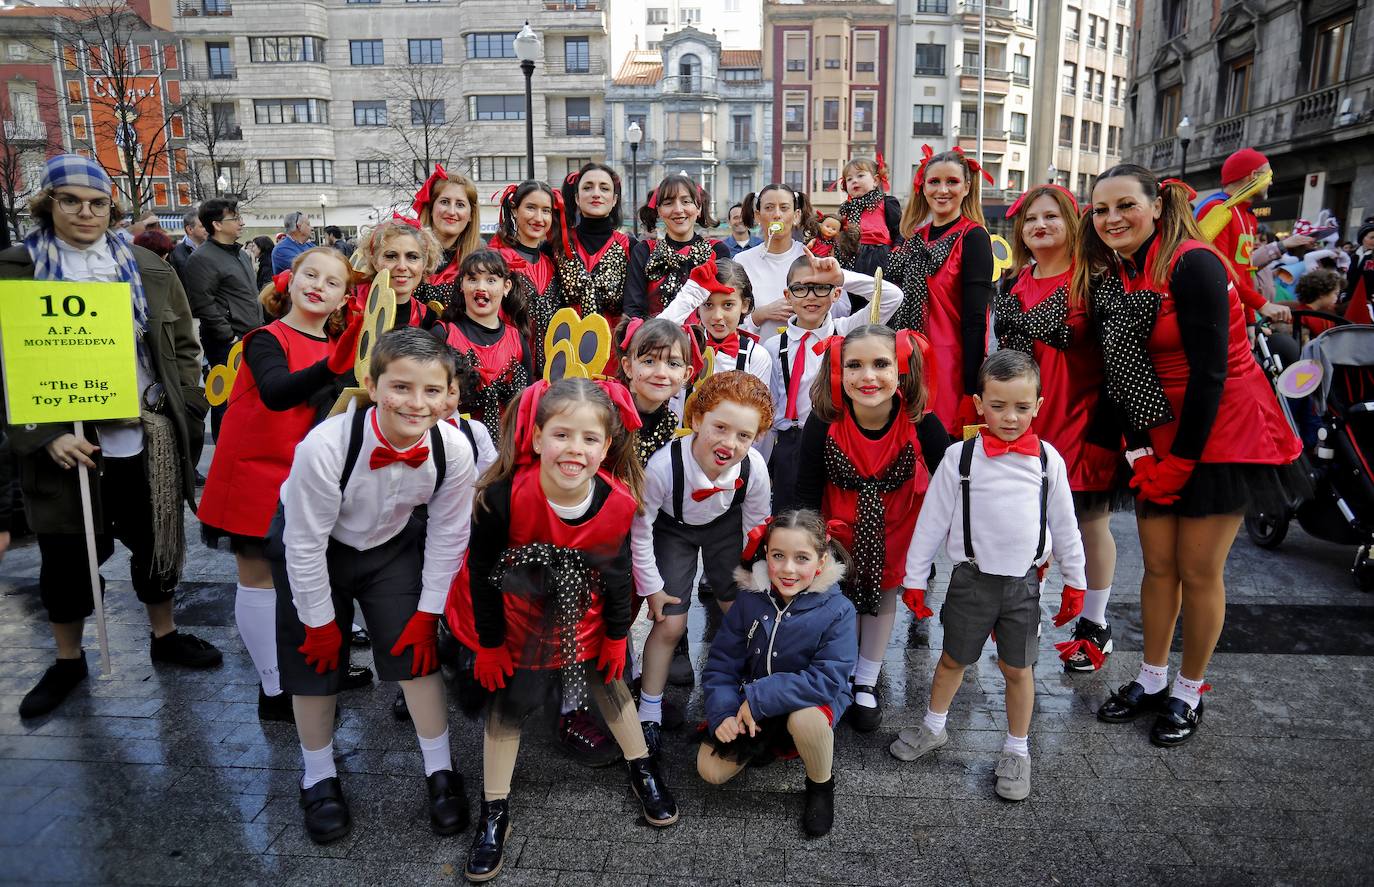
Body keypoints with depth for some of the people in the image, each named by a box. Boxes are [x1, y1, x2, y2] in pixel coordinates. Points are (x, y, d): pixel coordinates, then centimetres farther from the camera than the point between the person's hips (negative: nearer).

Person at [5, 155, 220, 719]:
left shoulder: (148, 269, 6)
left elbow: (183, 349, 9)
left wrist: (186, 418, 0)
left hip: (148, 441, 2)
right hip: (66, 446, -2)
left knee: (157, 543, 15)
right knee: (66, 557, 13)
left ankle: (164, 636, 37)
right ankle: (68, 660, 33)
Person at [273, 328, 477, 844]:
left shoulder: (454, 449, -28)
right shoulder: (325, 447, -37)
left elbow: (447, 536, -12)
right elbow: (305, 545, -24)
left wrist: (428, 611, -7)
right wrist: (320, 621, -13)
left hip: (392, 544, 2)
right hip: (310, 545, -1)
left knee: (418, 652, -1)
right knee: (315, 660, 6)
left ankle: (440, 773, 21)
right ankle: (319, 780, 31)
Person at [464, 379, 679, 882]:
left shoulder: (619, 503, -25)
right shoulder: (503, 497, -33)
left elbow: (616, 573, -6)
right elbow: (482, 574, -18)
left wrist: (617, 635, 3)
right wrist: (489, 644, -9)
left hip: (587, 622, 2)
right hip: (519, 625, -2)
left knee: (611, 685, 18)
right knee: (507, 705, 9)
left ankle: (642, 770, 42)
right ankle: (494, 814, 27)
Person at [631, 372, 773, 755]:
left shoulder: (755, 468, -31)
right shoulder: (663, 465, -40)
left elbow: (756, 527, -8)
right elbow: (640, 529, -22)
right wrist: (651, 586, -12)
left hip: (725, 525, 3)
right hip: (673, 529, -2)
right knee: (670, 624, -3)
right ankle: (649, 711, 19)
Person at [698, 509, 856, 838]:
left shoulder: (837, 610, -22)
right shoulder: (750, 601, -12)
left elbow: (828, 679, -29)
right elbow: (721, 663, -6)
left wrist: (758, 697, -31)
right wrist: (723, 713, -23)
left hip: (813, 702, -4)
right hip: (750, 708, 4)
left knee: (804, 718, -38)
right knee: (711, 770, -7)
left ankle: (822, 785, -5)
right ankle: (765, 743, 23)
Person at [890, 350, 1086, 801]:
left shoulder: (1048, 459, -3)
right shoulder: (960, 456, -9)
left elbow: (1064, 524, 7)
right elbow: (933, 519, -4)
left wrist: (1075, 580, 11)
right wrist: (915, 578, -1)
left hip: (1023, 580, 1)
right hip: (972, 577, -1)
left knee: (1018, 667, 11)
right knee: (953, 659, 14)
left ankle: (1017, 750, 30)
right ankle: (933, 727, 37)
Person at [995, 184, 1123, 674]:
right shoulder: (1012, 287, 10)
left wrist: (1105, 430, -14)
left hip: (1081, 423, -4)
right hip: (1024, 423, 5)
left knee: (1091, 522, 9)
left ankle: (1095, 625, 24)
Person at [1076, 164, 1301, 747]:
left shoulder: (1192, 264, -17)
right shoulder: (1109, 278, 3)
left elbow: (1209, 371, -19)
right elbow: (1119, 373, 4)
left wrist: (1179, 461, -16)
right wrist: (1139, 455, -6)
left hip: (1221, 433, -6)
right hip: (1157, 438, 6)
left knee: (1199, 571, 1)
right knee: (1158, 564, 10)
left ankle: (1189, 693, 20)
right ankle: (1152, 680, 26)